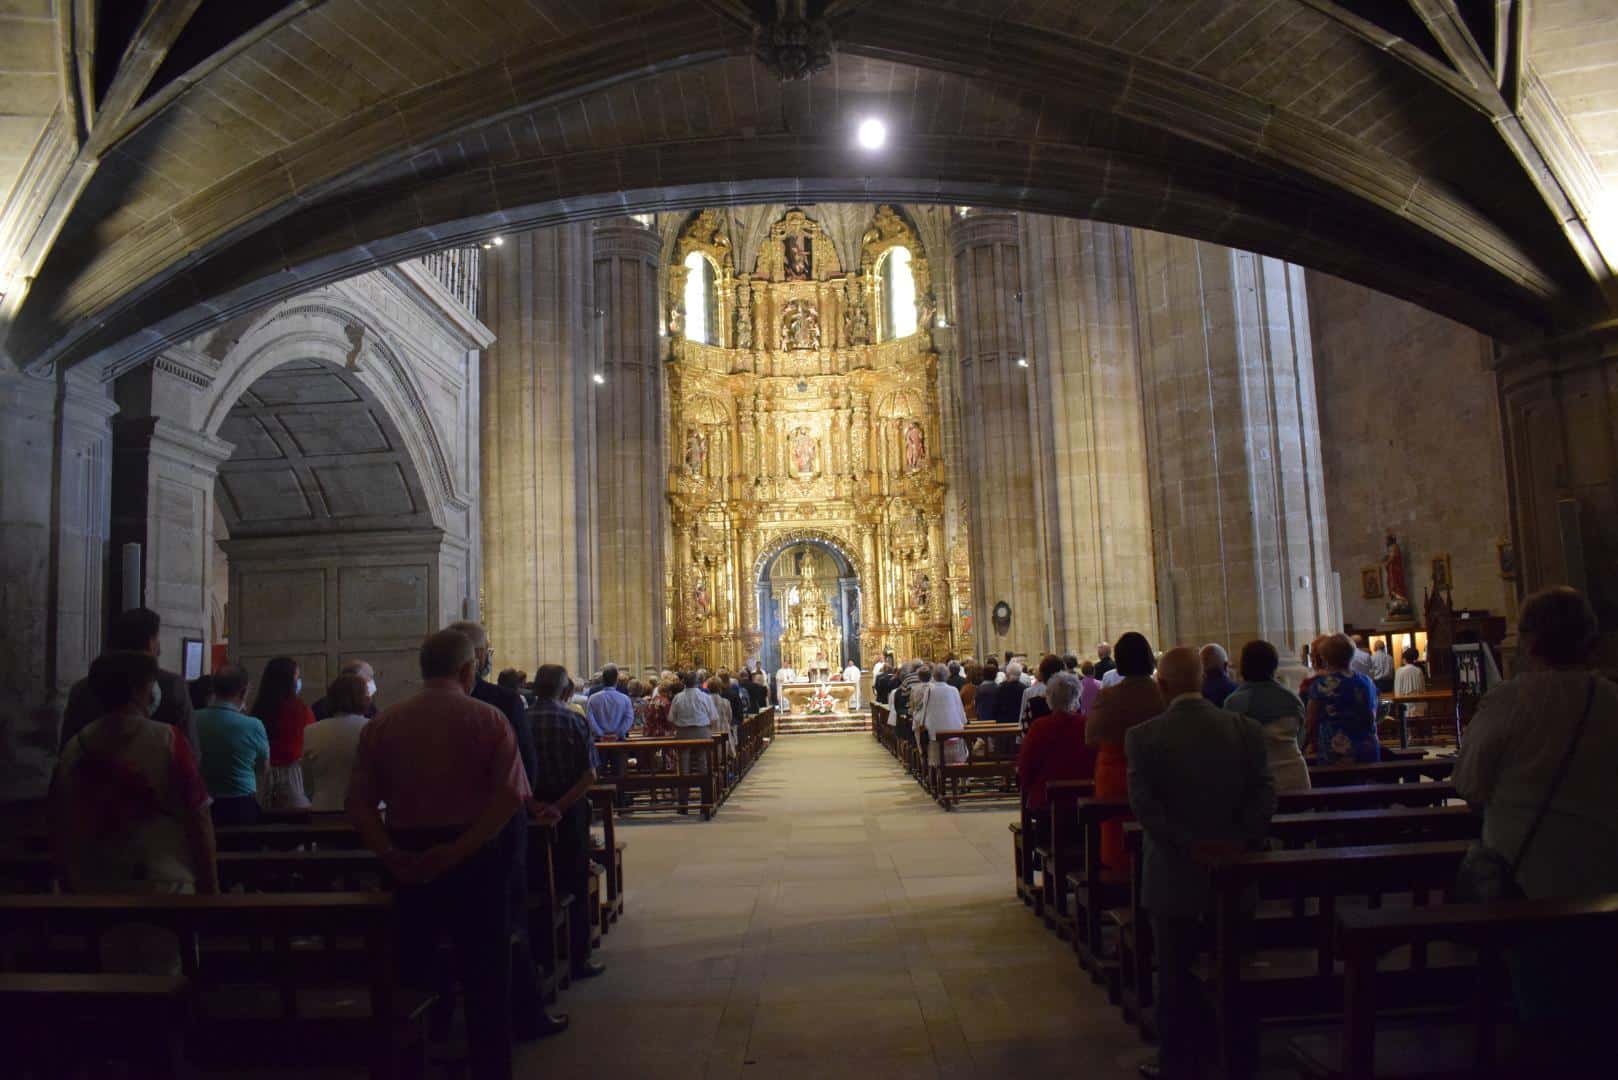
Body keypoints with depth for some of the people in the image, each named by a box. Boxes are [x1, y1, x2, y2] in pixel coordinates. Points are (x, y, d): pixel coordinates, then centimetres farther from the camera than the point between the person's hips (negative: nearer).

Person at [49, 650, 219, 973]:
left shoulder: (73, 749, 2)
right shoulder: (165, 739, -11)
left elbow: (60, 830, 10)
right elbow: (198, 818, -12)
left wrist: (71, 888, 21)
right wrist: (211, 887, -3)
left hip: (96, 892, 5)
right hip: (163, 888, -5)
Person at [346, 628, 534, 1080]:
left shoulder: (382, 723, 2)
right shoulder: (488, 718, -8)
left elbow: (359, 801, -3)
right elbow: (510, 795, -19)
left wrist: (389, 853, -9)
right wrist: (461, 849, -18)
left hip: (408, 862, 3)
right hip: (475, 857, -3)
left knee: (412, 973, 17)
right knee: (484, 977, 9)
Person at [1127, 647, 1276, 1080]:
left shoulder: (1143, 736, -12)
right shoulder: (1245, 729, -3)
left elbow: (1143, 804, -19)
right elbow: (1265, 793, -8)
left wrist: (1189, 846, -14)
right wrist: (1243, 839, -10)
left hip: (1174, 877, -3)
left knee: (1178, 979, 11)